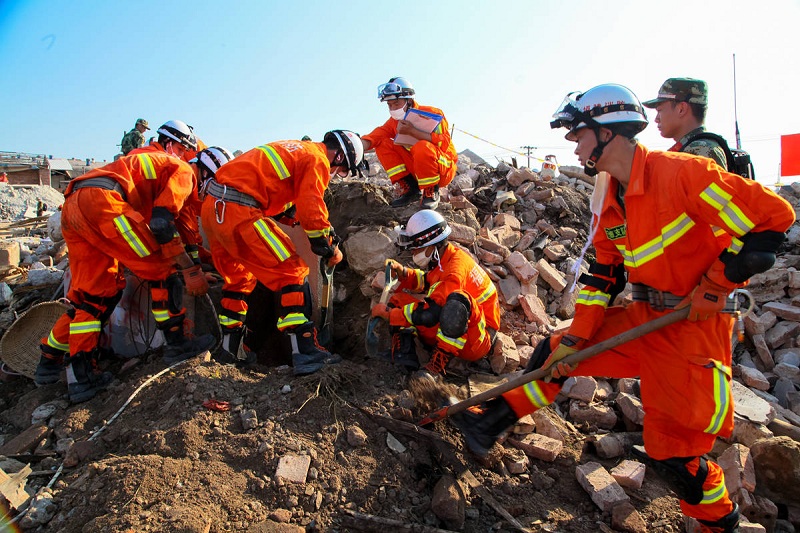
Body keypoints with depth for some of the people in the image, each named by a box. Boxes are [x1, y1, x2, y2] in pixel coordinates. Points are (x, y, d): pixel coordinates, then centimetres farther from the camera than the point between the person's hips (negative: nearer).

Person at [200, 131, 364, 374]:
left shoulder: (296, 149, 25)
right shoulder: (317, 159, -2)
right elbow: (312, 210, -10)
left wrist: (294, 218, 24)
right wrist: (331, 249, 2)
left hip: (212, 207, 10)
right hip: (239, 212, -10)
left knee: (239, 277, 24)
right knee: (292, 272, -6)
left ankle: (228, 349, 33)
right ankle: (305, 354, -9)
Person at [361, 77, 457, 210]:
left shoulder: (432, 114, -12)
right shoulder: (395, 120, 5)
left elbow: (444, 142, -27)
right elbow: (378, 135, -10)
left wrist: (412, 131, -33)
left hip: (444, 170, -6)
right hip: (416, 170, 6)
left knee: (422, 147, -37)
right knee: (383, 144, -6)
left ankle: (431, 192, -15)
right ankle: (409, 188, -5)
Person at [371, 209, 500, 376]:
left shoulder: (455, 269, -25)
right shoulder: (440, 259, 1)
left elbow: (430, 313, -31)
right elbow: (426, 282, 21)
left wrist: (389, 313, -21)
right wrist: (403, 272, 0)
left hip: (479, 340, -9)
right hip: (445, 332, 9)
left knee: (458, 300, -40)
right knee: (399, 299, 2)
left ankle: (435, 368, -33)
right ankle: (404, 357, -17)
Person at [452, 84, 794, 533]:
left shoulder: (682, 173, -20)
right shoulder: (611, 203, 5)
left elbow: (774, 215, -18)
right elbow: (603, 275, 8)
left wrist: (717, 283, -14)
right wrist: (573, 340, 2)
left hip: (695, 325, -7)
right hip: (644, 317, 8)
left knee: (671, 449, -1)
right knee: (554, 352, 7)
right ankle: (490, 425, 21)